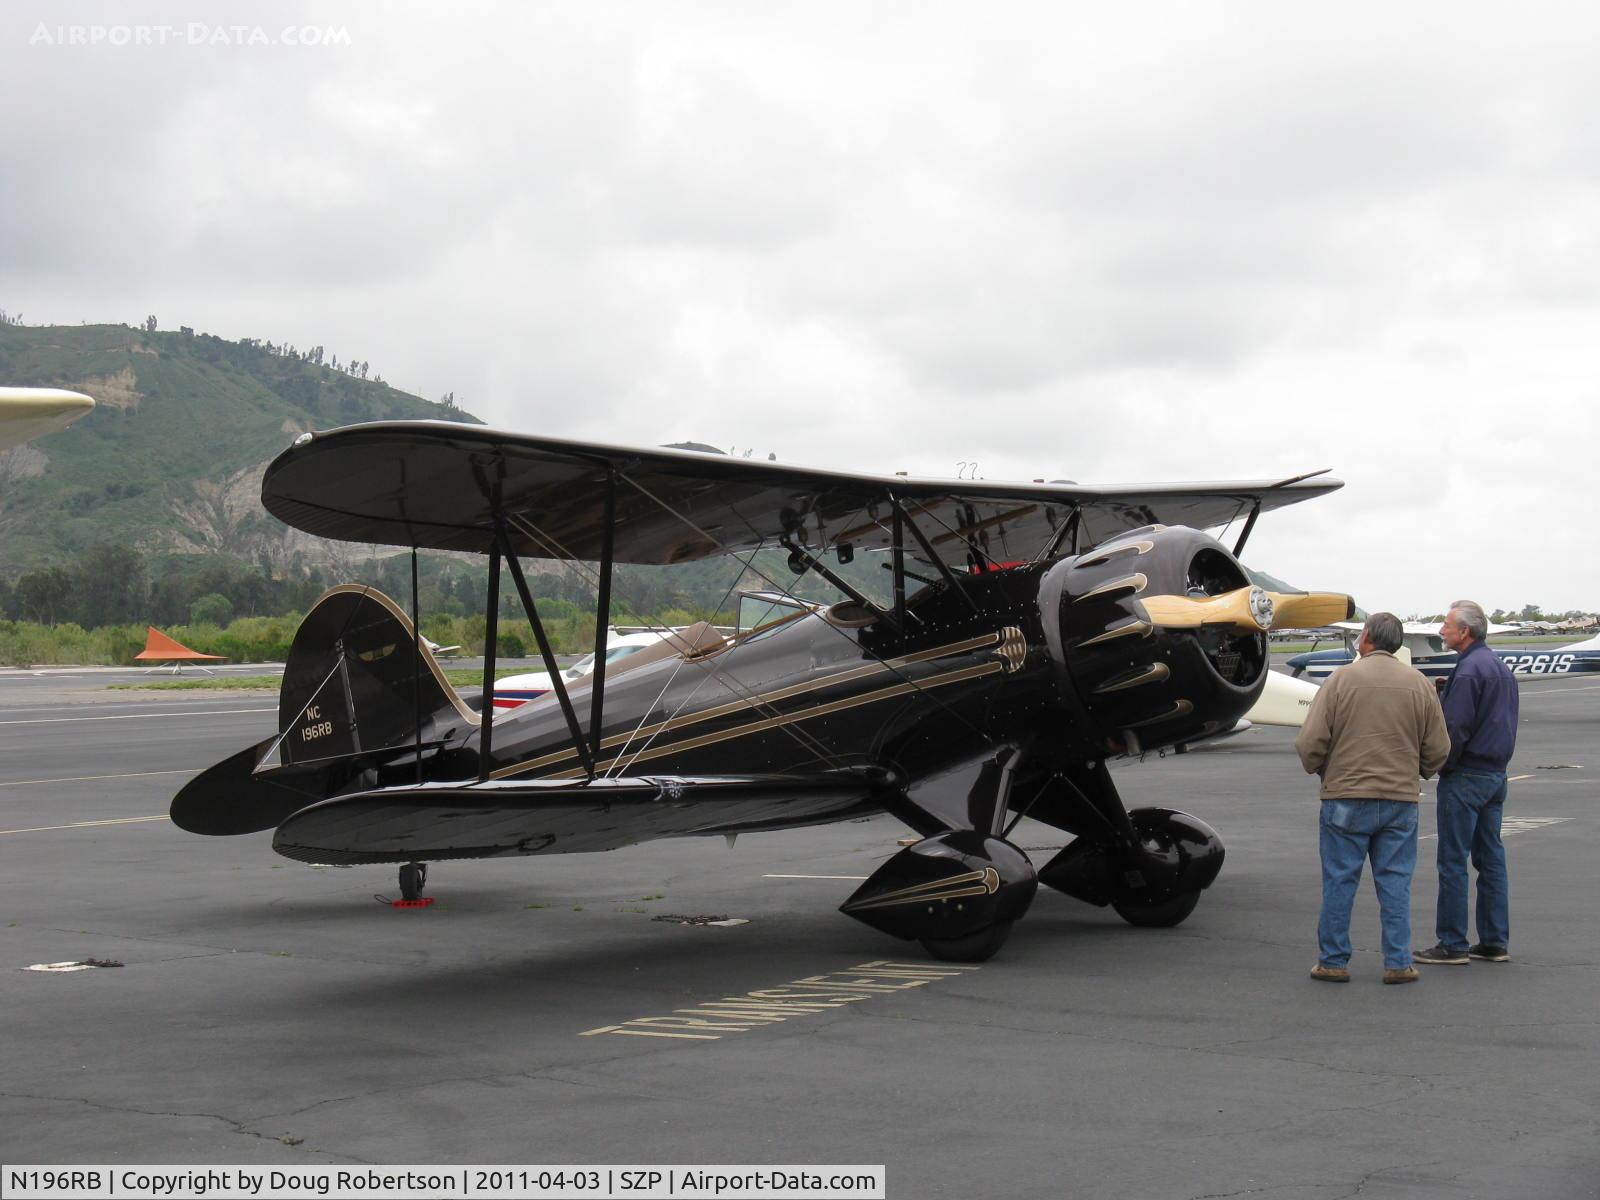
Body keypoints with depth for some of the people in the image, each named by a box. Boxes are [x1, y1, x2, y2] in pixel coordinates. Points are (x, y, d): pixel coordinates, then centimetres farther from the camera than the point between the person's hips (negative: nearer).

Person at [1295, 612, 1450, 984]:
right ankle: (1398, 963, 8)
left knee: (1340, 880, 5)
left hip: (1346, 798, -2)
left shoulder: (1342, 678, -5)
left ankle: (1333, 961, 10)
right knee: (1395, 883, 8)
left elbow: (1310, 742, -8)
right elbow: (1437, 749, 6)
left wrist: (1318, 770, 12)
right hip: (1401, 800, 2)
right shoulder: (1419, 684, 4)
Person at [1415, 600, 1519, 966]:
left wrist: (1442, 768, -8)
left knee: (1452, 861, -4)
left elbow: (1456, 728, -19)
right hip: (1496, 775, 9)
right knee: (1491, 858, 11)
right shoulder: (1501, 667, 14)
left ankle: (1452, 944, -2)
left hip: (1466, 775, -9)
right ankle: (1495, 942, 14)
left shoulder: (1469, 670, -16)